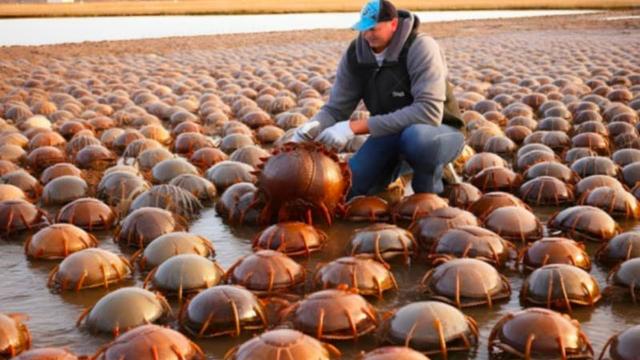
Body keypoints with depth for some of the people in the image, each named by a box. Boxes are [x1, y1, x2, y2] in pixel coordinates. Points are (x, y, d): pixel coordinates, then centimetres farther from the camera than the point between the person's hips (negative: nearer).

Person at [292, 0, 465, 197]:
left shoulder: (421, 48, -25)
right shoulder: (355, 54, -10)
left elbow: (428, 111, -36)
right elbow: (335, 109, -5)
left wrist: (356, 126, -38)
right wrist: (312, 127, -30)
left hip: (441, 131, -5)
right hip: (391, 132, 5)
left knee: (416, 137, -40)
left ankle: (430, 195, -9)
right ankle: (398, 165, 19)